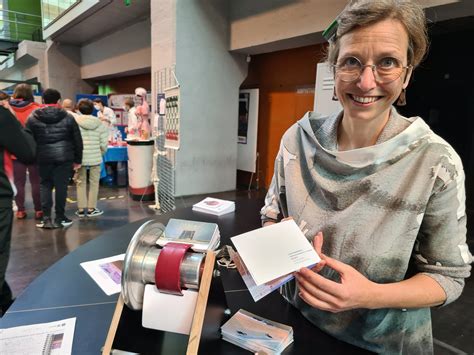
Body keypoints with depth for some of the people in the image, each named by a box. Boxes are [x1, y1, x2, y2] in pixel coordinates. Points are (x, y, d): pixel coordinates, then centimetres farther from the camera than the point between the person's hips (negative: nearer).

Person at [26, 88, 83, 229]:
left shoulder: (33, 117, 5)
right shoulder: (67, 117, 2)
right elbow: (77, 140, 3)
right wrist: (77, 159, 9)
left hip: (43, 157, 1)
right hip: (64, 156, -1)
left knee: (45, 185, 11)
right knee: (61, 186, 4)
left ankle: (46, 218, 8)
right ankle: (59, 218, 10)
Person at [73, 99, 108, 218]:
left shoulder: (75, 122, -5)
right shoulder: (99, 124, 0)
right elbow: (104, 143, -2)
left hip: (80, 158, 0)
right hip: (95, 158, 0)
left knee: (80, 182, 11)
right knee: (94, 182, 10)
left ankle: (81, 209, 16)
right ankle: (91, 208, 14)